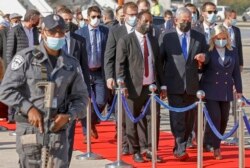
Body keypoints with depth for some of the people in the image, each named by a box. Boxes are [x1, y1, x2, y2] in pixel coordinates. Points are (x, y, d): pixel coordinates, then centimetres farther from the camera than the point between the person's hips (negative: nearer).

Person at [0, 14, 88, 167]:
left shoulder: (72, 64, 7)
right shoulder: (26, 57, -2)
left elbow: (81, 96, 13)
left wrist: (68, 116, -6)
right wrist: (29, 109, -16)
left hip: (57, 128, 2)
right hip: (29, 127, -2)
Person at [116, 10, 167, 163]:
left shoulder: (154, 41, 14)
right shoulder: (125, 41, -3)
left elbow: (158, 64, 17)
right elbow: (120, 65, -6)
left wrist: (162, 85, 12)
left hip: (152, 87, 4)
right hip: (134, 87, -4)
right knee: (132, 121, 3)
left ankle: (151, 150, 8)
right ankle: (136, 152, 14)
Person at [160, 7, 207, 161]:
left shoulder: (200, 37, 8)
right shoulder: (167, 37, 1)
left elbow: (206, 58, 14)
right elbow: (160, 60, 5)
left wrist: (204, 58, -10)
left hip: (192, 85, 3)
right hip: (174, 85, -3)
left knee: (189, 119, 8)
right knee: (177, 118, -9)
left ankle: (179, 147, 21)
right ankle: (181, 150, -10)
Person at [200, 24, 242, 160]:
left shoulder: (233, 52, 6)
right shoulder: (207, 51, -5)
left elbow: (236, 72, 9)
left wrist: (239, 90, 9)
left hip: (226, 91, 4)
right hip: (210, 90, -4)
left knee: (224, 119, 6)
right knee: (215, 117, -11)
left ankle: (213, 142, 24)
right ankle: (216, 148, -3)